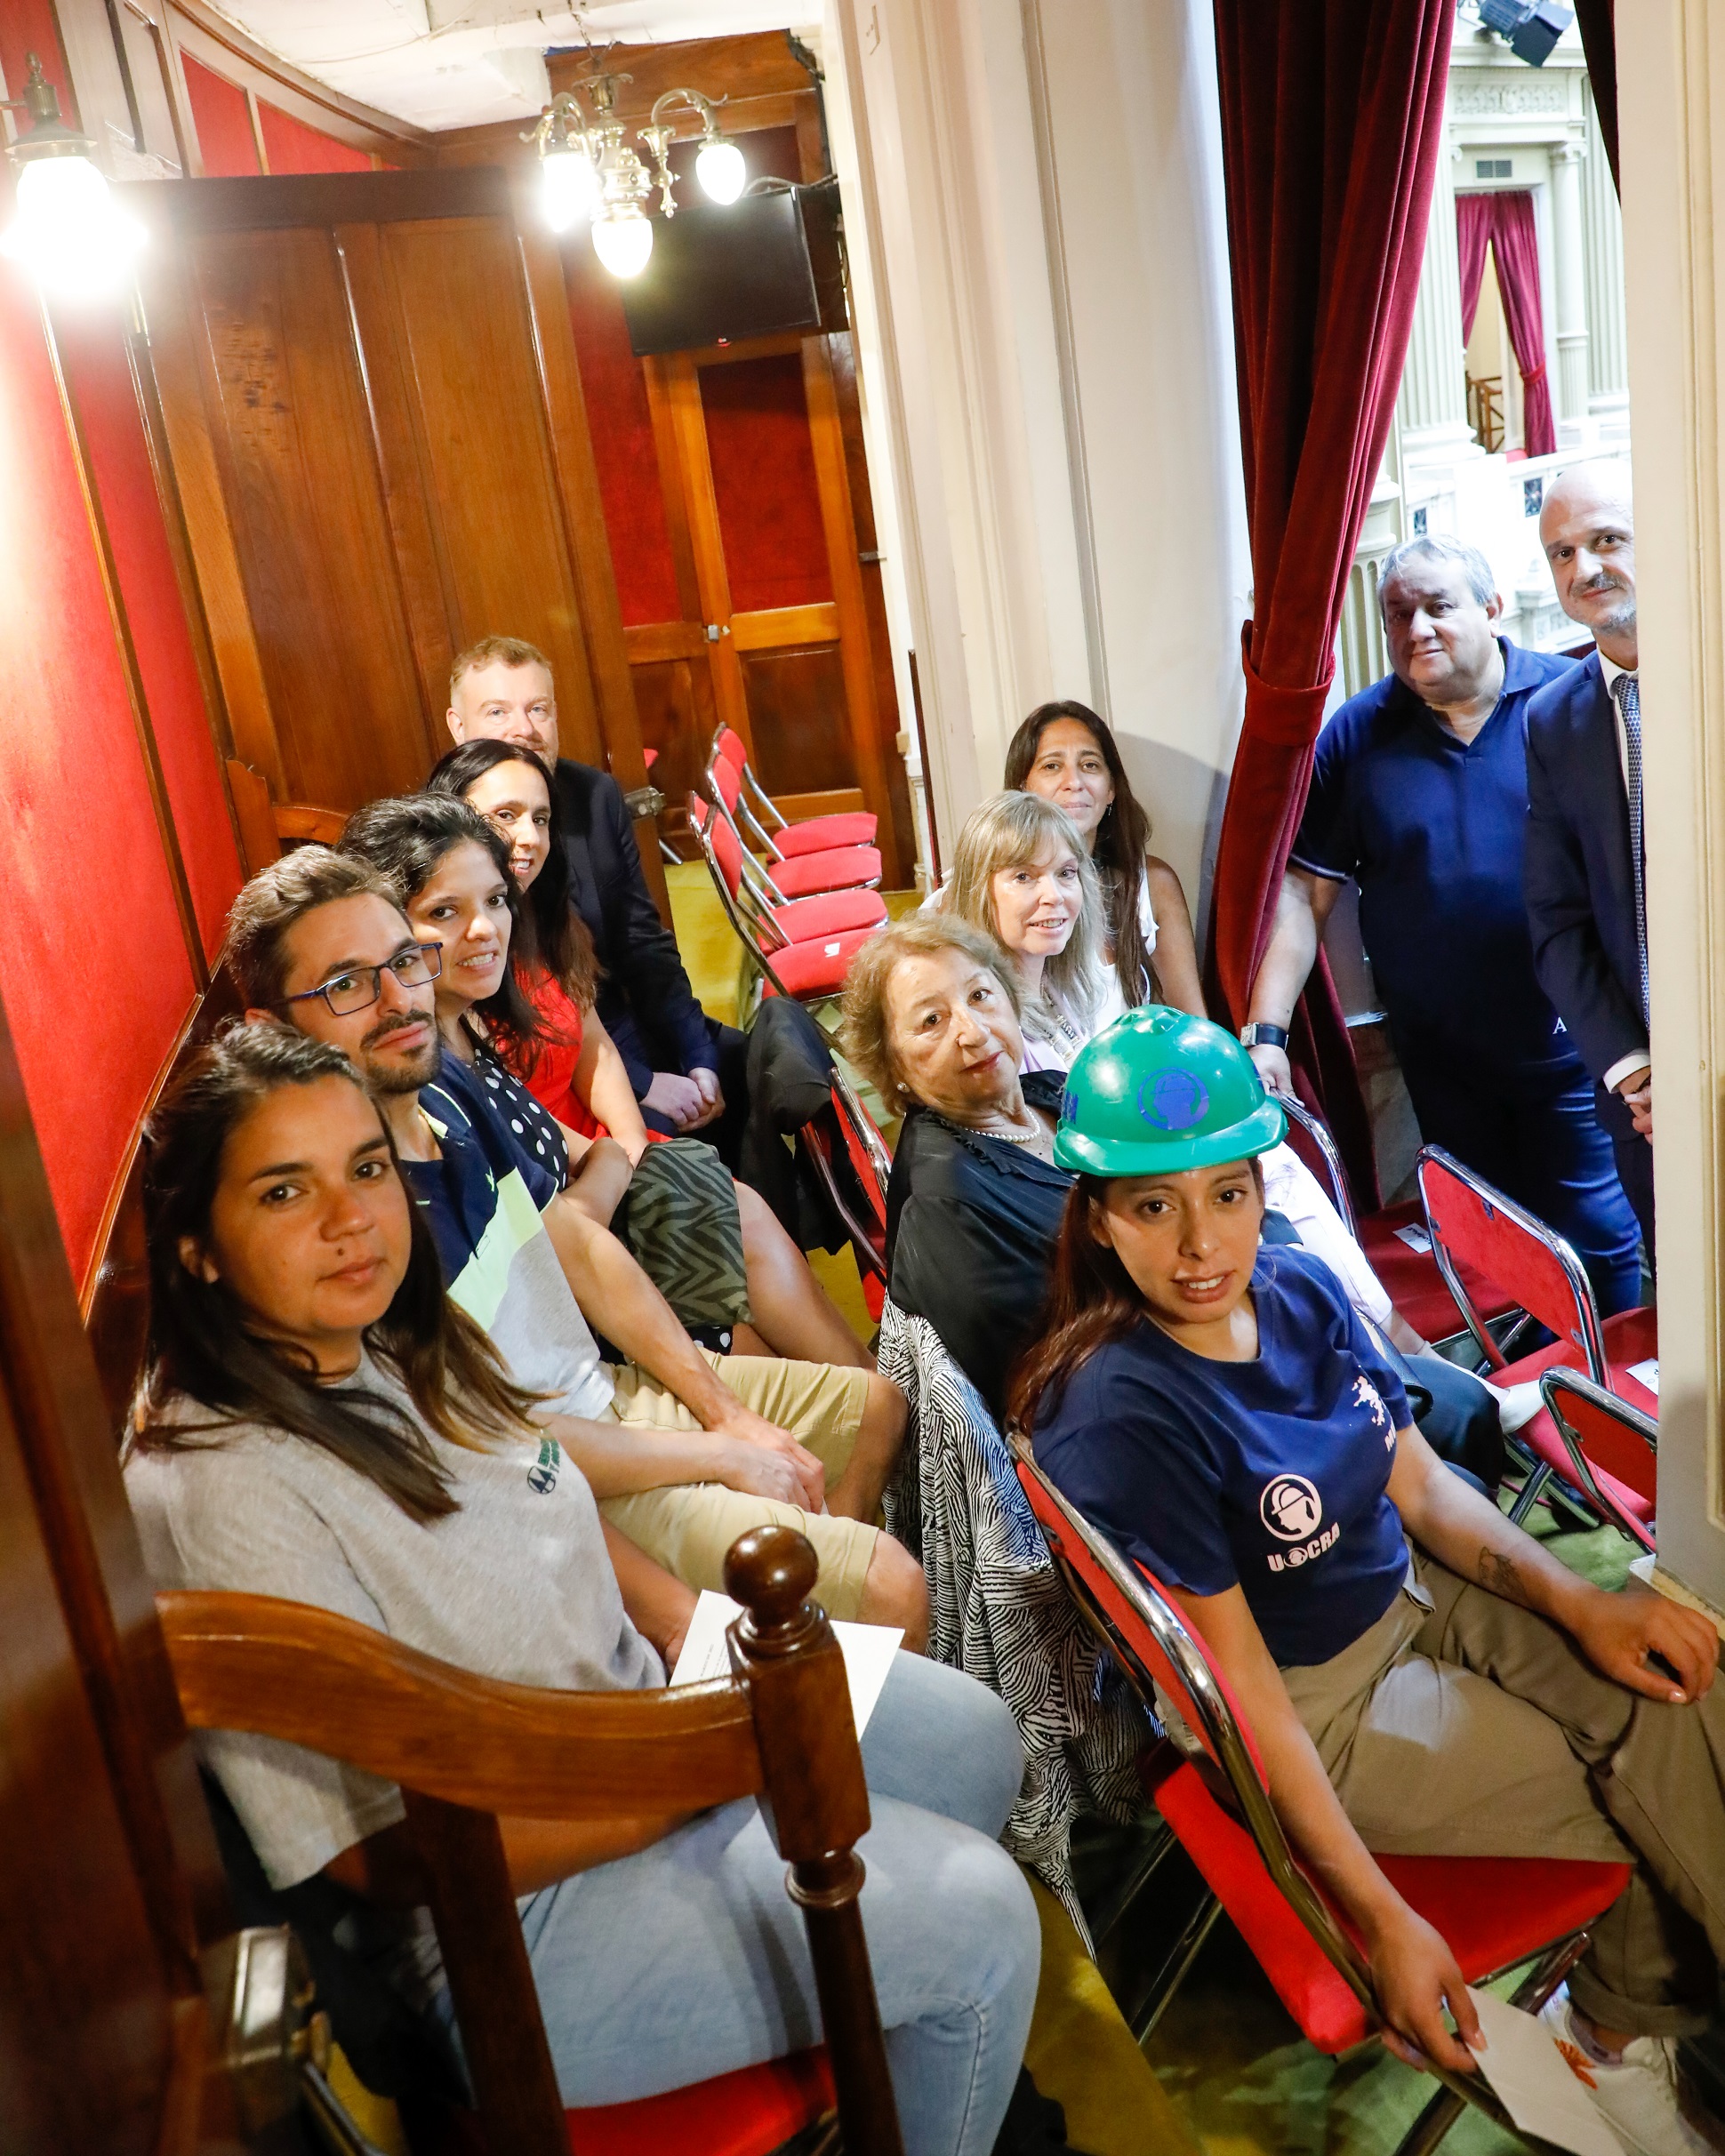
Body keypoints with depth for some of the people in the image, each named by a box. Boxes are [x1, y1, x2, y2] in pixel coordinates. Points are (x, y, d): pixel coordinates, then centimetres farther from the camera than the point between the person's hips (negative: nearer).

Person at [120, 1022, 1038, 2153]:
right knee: (976, 1914, -13)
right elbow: (392, 1846, -26)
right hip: (521, 1918, -8)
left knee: (973, 1733, 12)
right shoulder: (223, 1488, -28)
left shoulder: (408, 1344, -2)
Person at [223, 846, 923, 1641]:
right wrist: (720, 1456, -16)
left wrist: (728, 1414, 2)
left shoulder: (448, 1100, -1)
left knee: (881, 1402, 17)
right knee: (893, 1588, -15)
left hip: (613, 1383, 9)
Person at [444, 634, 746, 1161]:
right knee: (657, 1130, -27)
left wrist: (697, 1060, -3)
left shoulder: (598, 795, 0)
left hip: (627, 1025, 7)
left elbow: (644, 942, 7)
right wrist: (641, 1084, -19)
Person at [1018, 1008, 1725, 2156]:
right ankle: (1624, 2017, 25)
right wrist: (1384, 1920, -21)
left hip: (1413, 1594, 7)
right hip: (1316, 1706, -6)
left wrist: (1578, 1601, -5)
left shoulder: (1302, 1288, -7)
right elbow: (1242, 1684, -23)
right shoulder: (1121, 1409, -28)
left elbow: (1423, 1485, 6)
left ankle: (1622, 2023, 16)